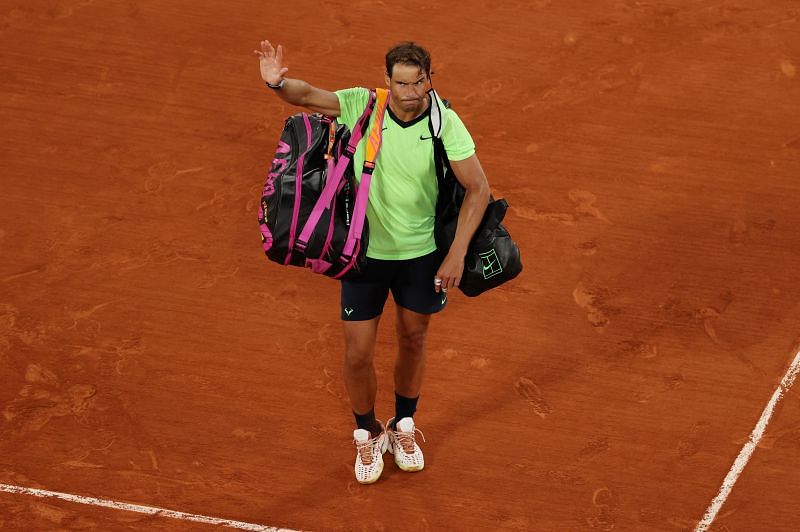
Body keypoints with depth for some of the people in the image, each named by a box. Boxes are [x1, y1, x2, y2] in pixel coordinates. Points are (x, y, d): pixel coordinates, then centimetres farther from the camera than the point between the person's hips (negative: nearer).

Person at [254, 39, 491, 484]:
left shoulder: (445, 123, -19)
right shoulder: (362, 105, -17)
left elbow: (479, 189, -14)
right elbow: (307, 96, -17)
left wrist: (457, 254, -19)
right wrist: (278, 83, -42)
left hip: (421, 253, 0)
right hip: (365, 251, 0)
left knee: (414, 340, 18)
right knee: (358, 354, 3)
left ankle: (404, 428, 43)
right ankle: (368, 434, 30)